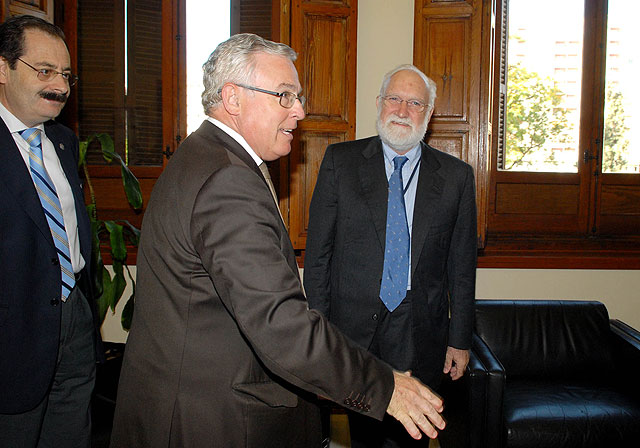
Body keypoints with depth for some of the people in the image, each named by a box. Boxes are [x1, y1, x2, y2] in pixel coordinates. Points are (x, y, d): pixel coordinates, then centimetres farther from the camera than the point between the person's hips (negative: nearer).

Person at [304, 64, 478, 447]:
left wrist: (460, 340, 4)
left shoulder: (456, 176, 1)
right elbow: (318, 251, 0)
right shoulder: (340, 161, -1)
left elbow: (462, 266, 4)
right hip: (353, 329, 0)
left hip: (421, 338, 1)